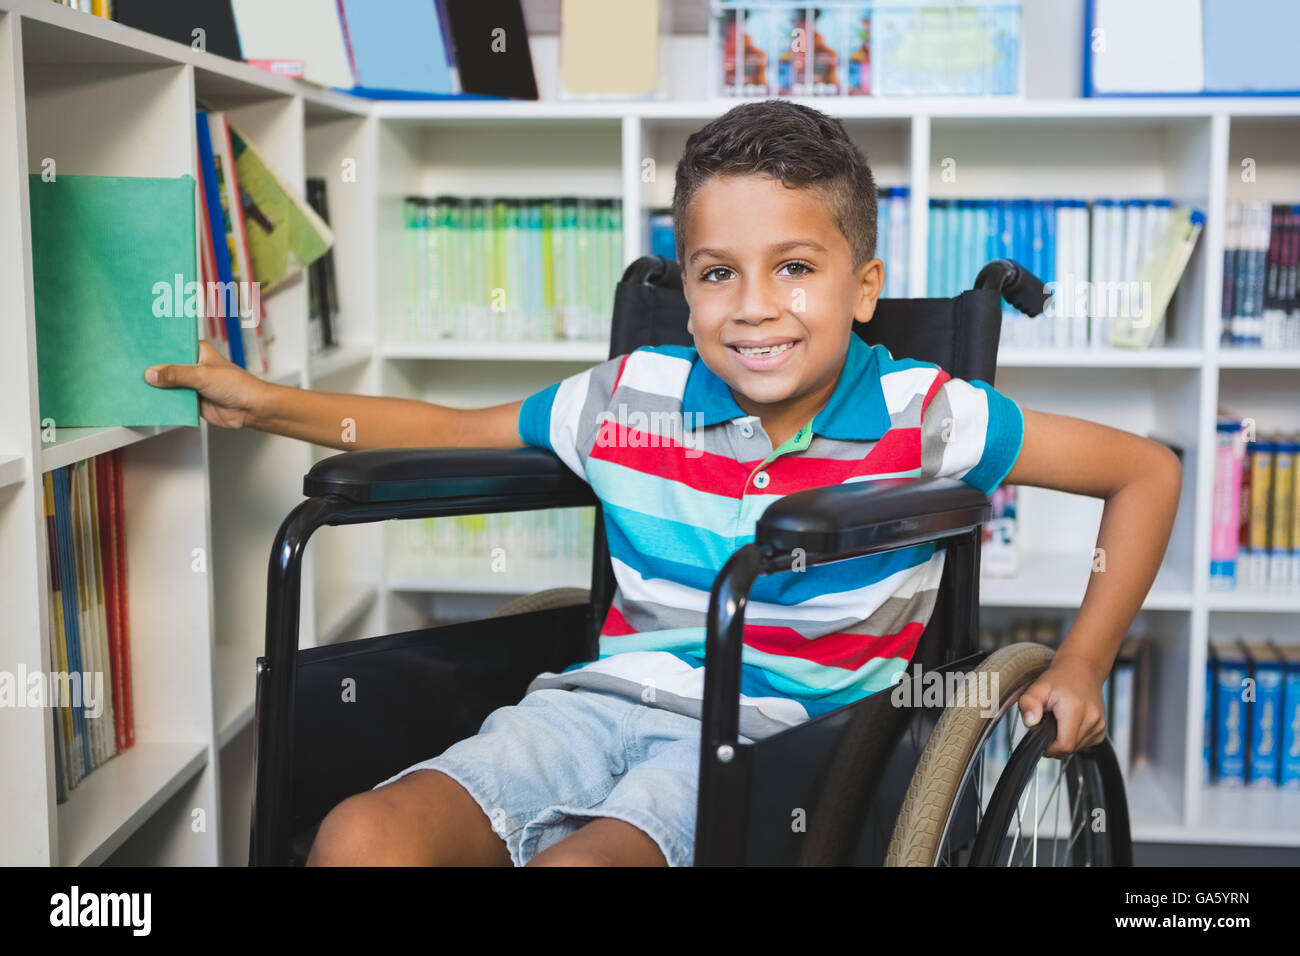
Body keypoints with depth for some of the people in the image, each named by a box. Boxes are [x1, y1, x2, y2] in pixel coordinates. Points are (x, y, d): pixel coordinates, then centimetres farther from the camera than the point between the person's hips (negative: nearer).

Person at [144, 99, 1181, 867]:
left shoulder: (921, 418, -2)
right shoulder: (631, 400, 6)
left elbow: (1147, 470, 6)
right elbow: (453, 430, 21)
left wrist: (1081, 663, 1)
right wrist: (265, 403, 15)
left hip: (775, 734, -3)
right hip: (603, 701, 4)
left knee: (579, 857, -35)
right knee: (360, 837, -21)